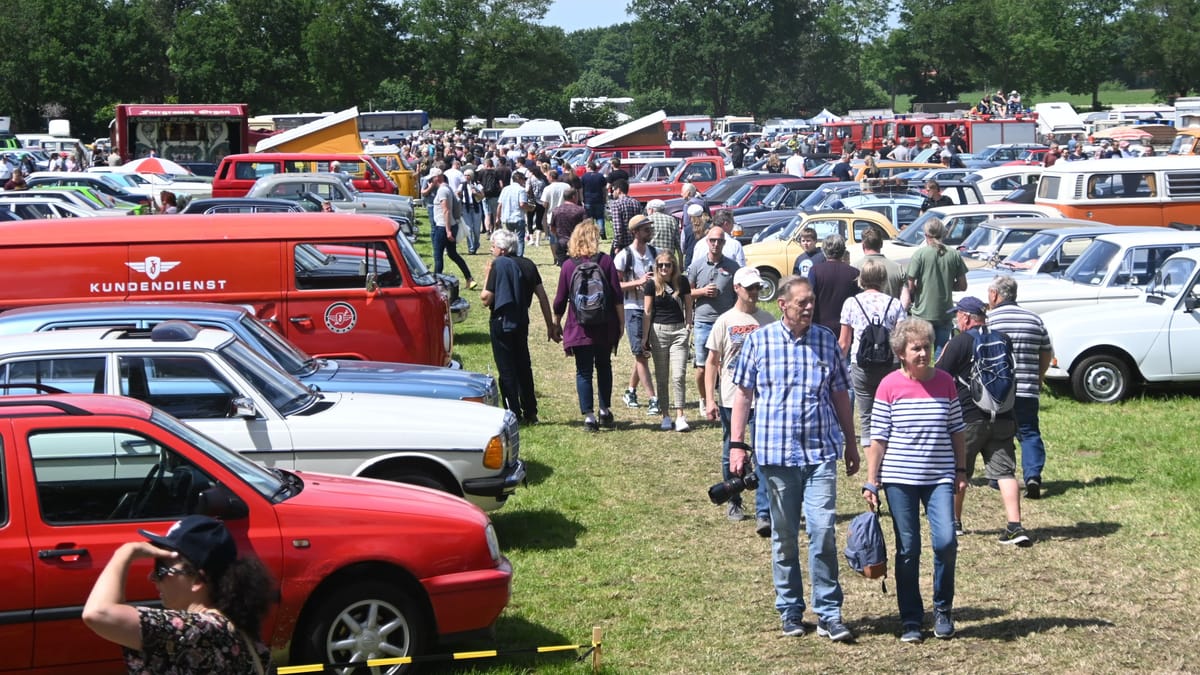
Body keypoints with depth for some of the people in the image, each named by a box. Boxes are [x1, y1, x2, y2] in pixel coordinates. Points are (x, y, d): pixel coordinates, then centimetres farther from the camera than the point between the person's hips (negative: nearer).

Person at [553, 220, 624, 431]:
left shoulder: (568, 265, -4)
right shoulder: (605, 261, -5)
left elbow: (560, 299, 1)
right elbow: (617, 296, -5)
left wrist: (556, 323, 14)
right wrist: (621, 322, 3)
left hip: (579, 327, -1)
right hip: (605, 327, 1)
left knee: (584, 372, 3)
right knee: (604, 367, 18)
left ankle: (589, 415, -4)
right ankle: (605, 410, 22)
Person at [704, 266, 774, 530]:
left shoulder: (767, 320, 5)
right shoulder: (725, 322, -1)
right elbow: (712, 362, 0)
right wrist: (709, 399, -6)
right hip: (731, 399, -1)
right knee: (731, 453, 12)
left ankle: (764, 514, -9)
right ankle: (734, 503, 30)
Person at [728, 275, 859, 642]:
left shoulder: (826, 340, 6)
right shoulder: (759, 341, 1)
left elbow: (840, 394, 12)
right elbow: (743, 394, 4)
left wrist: (851, 444, 13)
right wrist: (736, 444, -1)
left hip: (821, 451, 1)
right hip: (776, 452, 0)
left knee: (823, 532, -7)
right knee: (784, 537, 9)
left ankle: (829, 613, 0)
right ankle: (790, 611, 20)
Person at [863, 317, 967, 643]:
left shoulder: (944, 382, 3)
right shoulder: (889, 386, -3)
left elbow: (957, 430, 11)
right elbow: (878, 438, -1)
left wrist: (961, 471, 8)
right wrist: (870, 482, -3)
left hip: (939, 477, 1)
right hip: (899, 479, -1)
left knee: (945, 541, -12)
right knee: (907, 549, 4)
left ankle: (943, 609, 10)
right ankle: (910, 619, 16)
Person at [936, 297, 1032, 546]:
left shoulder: (959, 343, -11)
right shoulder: (1003, 340, 7)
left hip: (968, 419, -4)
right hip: (1001, 418, 4)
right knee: (1005, 471, 0)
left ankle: (954, 522, 24)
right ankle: (1015, 526, -11)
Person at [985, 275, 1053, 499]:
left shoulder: (987, 320, -4)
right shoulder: (1034, 320, 8)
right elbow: (1047, 354, 14)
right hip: (1027, 390, 2)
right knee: (1029, 433, 7)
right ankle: (1033, 475, -11)